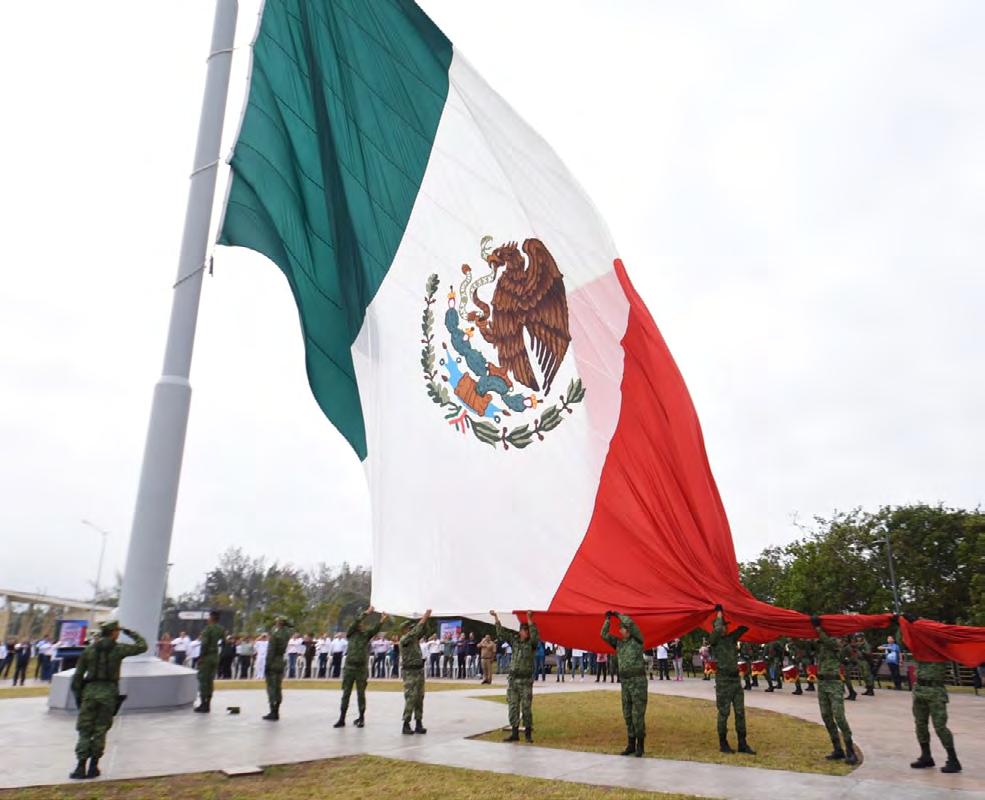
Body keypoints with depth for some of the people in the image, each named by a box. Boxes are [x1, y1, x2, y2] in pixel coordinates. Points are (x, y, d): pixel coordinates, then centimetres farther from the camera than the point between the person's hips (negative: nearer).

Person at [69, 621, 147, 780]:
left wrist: (77, 695, 14)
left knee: (84, 730, 7)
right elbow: (142, 646, 8)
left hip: (90, 691, 2)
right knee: (100, 730, 7)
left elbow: (78, 674, 6)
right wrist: (131, 633, 17)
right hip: (108, 692, -2)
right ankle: (93, 767, 9)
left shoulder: (89, 649, 6)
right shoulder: (118, 649, -1)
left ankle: (81, 766, 1)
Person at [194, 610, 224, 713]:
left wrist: (201, 655, -12)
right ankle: (208, 704, 17)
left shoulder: (208, 628, -14)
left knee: (203, 680, 0)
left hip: (206, 657, -7)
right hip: (215, 657, 7)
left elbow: (204, 643, -19)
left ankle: (203, 704, 0)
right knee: (210, 681, 13)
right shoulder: (221, 629, 8)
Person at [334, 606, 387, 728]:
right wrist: (366, 613, -24)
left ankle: (361, 718, 16)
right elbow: (355, 622, -14)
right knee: (346, 694, 4)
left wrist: (382, 620, -33)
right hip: (349, 667, 0)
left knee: (361, 694, 5)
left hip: (362, 668, 0)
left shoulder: (366, 634, 3)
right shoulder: (350, 633, 1)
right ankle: (342, 719, 11)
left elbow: (375, 628, -14)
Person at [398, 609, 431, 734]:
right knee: (410, 699, -9)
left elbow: (422, 631, 10)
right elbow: (415, 631, -22)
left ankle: (418, 724, 10)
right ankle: (406, 725, -3)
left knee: (419, 698, 7)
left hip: (419, 670, 8)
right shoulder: (404, 639, -10)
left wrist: (426, 619, -6)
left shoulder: (414, 638, 12)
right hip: (409, 672, -8)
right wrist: (423, 618, -20)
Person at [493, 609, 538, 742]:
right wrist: (496, 617, 2)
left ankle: (528, 733, 10)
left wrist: (529, 619, -29)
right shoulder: (514, 639, 8)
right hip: (513, 679, 3)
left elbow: (535, 635, -23)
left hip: (526, 680, -3)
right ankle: (514, 733, 12)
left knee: (526, 707, -1)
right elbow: (501, 633, 8)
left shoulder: (531, 643, -2)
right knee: (513, 706, 5)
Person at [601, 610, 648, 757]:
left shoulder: (637, 640, -3)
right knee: (627, 714, 9)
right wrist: (608, 619, 2)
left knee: (638, 714, -5)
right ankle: (631, 745, 18)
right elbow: (604, 635, 8)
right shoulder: (619, 643, 14)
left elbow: (630, 622, -17)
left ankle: (640, 746, 4)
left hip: (638, 680, -6)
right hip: (625, 682, 6)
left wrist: (618, 614, -3)